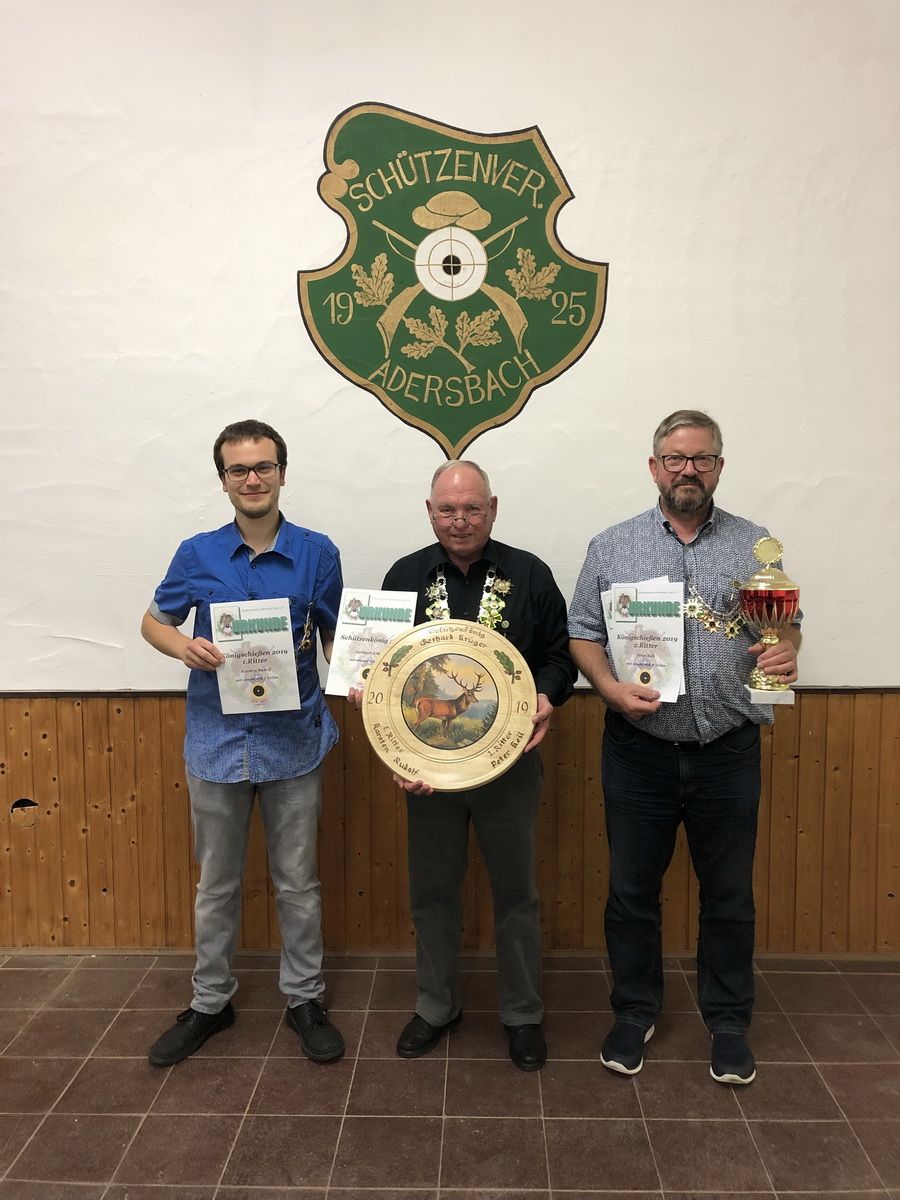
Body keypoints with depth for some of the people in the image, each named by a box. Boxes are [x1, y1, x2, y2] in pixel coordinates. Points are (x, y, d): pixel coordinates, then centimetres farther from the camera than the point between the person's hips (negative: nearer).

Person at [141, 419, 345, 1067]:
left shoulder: (318, 553, -3)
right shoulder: (197, 554, -1)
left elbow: (336, 639, 3)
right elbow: (153, 621, 11)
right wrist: (182, 644, -11)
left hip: (294, 739, -1)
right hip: (218, 739, 1)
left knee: (298, 882, 12)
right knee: (216, 883, 16)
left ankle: (305, 999, 32)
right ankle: (211, 1002, 35)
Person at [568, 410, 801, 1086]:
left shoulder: (755, 546, 4)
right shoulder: (612, 547, 2)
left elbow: (784, 626, 7)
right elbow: (583, 633, 2)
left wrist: (785, 652, -16)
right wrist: (611, 689, -15)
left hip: (728, 751, 1)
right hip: (639, 749, 0)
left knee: (730, 895, 14)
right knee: (632, 890, 12)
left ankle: (728, 1022, 34)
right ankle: (635, 1012, 33)